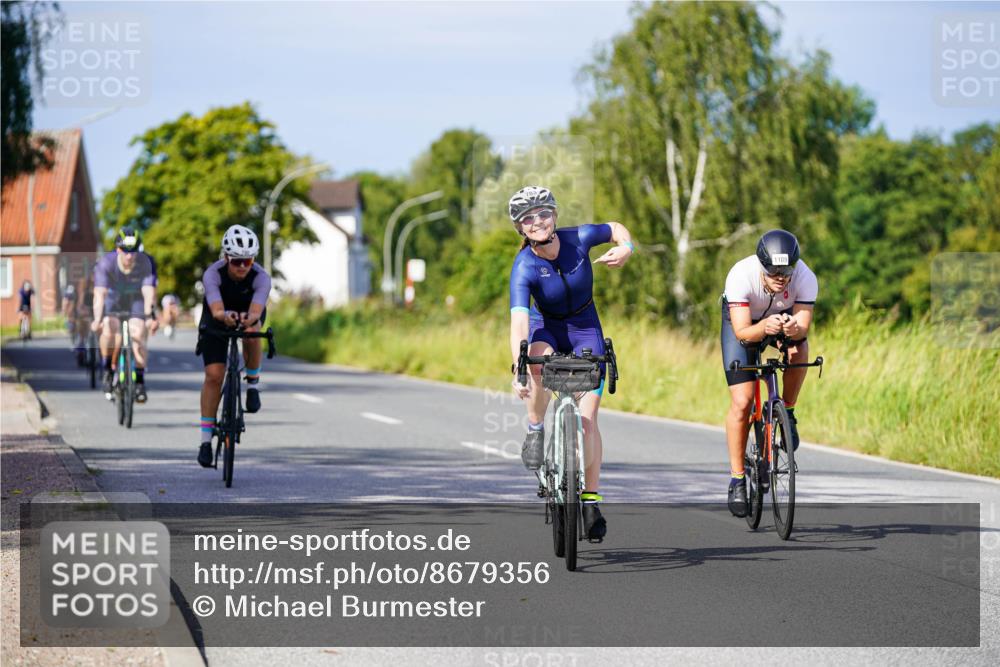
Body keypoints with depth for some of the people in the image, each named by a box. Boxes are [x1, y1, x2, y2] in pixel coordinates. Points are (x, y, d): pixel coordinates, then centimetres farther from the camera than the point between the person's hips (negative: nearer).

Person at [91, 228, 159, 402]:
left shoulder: (146, 263, -27)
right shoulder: (105, 263, -29)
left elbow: (149, 292, -36)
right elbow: (99, 294, -37)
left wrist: (150, 317, -51)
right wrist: (97, 319, -51)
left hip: (136, 300, 0)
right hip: (113, 298, 0)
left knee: (137, 335, -19)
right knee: (109, 330, -26)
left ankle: (140, 381, -7)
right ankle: (108, 370, -4)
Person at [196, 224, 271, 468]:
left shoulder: (261, 278, -32)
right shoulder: (212, 274, -33)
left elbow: (256, 311, -47)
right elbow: (216, 310, -47)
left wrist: (250, 319, -70)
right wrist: (225, 316, -70)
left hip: (249, 314, 0)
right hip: (217, 319, 0)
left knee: (251, 331, -37)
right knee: (214, 375, -13)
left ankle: (253, 383, -12)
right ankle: (205, 440, -5)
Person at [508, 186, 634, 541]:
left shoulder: (579, 238, -19)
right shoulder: (524, 267, -25)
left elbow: (617, 229, 3)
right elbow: (519, 322, -37)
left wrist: (626, 248, -20)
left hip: (586, 330, 1)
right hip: (546, 328, -1)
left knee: (588, 418, -8)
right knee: (540, 363, -39)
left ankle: (590, 499, 5)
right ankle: (535, 431, -15)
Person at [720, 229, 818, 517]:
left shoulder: (806, 279, -34)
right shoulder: (740, 276, -38)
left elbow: (803, 325, -33)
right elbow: (742, 332, -39)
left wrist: (794, 329, -56)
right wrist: (764, 328, -60)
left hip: (785, 318, 2)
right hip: (745, 322, -2)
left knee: (799, 350, -32)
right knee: (742, 403, -11)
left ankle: (786, 413, -6)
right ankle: (737, 480, 1)